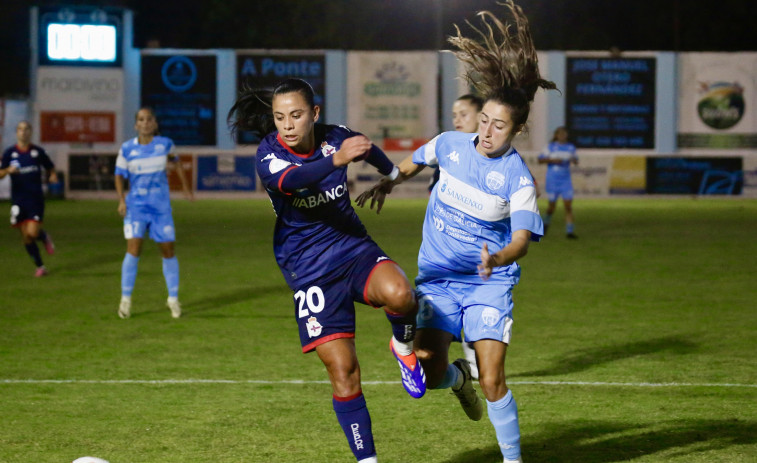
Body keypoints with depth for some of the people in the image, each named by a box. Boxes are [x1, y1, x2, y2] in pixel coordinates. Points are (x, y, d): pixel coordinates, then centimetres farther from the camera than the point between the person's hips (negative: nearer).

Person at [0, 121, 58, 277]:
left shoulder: (38, 151, 2)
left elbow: (50, 168, 15)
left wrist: (53, 176, -8)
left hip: (36, 199, -1)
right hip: (18, 200, 1)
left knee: (33, 233, -15)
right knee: (26, 237, 3)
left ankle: (45, 238, 20)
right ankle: (40, 266, 19)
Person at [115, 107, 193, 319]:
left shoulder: (165, 144, -1)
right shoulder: (127, 149, -4)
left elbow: (176, 162, 17)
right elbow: (120, 175, 4)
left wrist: (185, 187, 20)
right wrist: (121, 200, -8)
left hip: (161, 206, 1)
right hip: (136, 205, -1)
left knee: (168, 251, 3)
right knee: (133, 249, -14)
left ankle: (173, 299, 17)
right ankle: (126, 299, -4)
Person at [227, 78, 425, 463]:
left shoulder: (335, 138, -6)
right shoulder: (269, 155, -15)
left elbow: (368, 150, 20)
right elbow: (291, 179, -40)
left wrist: (391, 173, 41)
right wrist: (336, 159, -58)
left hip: (355, 248, 2)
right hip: (309, 269, -2)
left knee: (399, 295, -32)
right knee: (342, 370, -6)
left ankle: (403, 347, 1)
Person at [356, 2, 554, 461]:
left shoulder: (518, 178, -16)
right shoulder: (451, 144, -3)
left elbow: (522, 239, -21)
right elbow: (419, 158, 21)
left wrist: (497, 259, -41)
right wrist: (388, 182, 31)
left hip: (489, 282, -3)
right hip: (438, 274, 3)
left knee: (493, 382, -12)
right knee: (431, 371, -10)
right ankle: (458, 377, 28)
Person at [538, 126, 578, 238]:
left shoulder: (571, 147, 8)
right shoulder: (550, 147, 0)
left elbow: (575, 161, 17)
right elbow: (540, 160, -1)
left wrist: (574, 160, -7)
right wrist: (552, 160, -16)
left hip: (566, 181, 2)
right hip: (552, 181, -2)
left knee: (568, 205, -10)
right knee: (552, 206, 4)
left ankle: (569, 231, -12)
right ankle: (546, 222, 35)